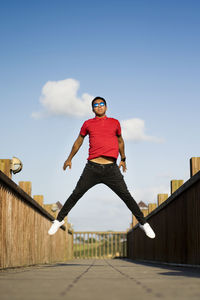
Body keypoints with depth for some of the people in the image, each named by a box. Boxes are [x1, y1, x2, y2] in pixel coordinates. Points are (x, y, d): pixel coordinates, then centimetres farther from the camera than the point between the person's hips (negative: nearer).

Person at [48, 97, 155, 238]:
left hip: (112, 168, 0)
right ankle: (59, 220, 15)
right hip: (92, 167, 0)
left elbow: (120, 141, 27)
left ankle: (143, 223, 10)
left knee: (126, 196, -3)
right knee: (76, 195, -1)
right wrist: (69, 159, 30)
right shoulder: (88, 124, 10)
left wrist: (123, 159, 32)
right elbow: (78, 141, 24)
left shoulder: (115, 123, 12)